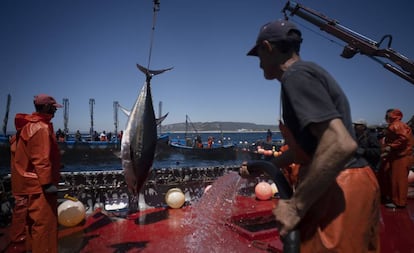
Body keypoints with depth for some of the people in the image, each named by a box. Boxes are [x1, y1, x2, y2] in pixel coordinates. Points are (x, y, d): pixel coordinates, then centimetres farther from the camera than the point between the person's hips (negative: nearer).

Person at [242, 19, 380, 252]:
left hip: (340, 190, -10)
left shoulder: (296, 75, -17)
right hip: (346, 186, 10)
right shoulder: (306, 72, 16)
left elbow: (341, 144, -30)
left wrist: (296, 205, -24)